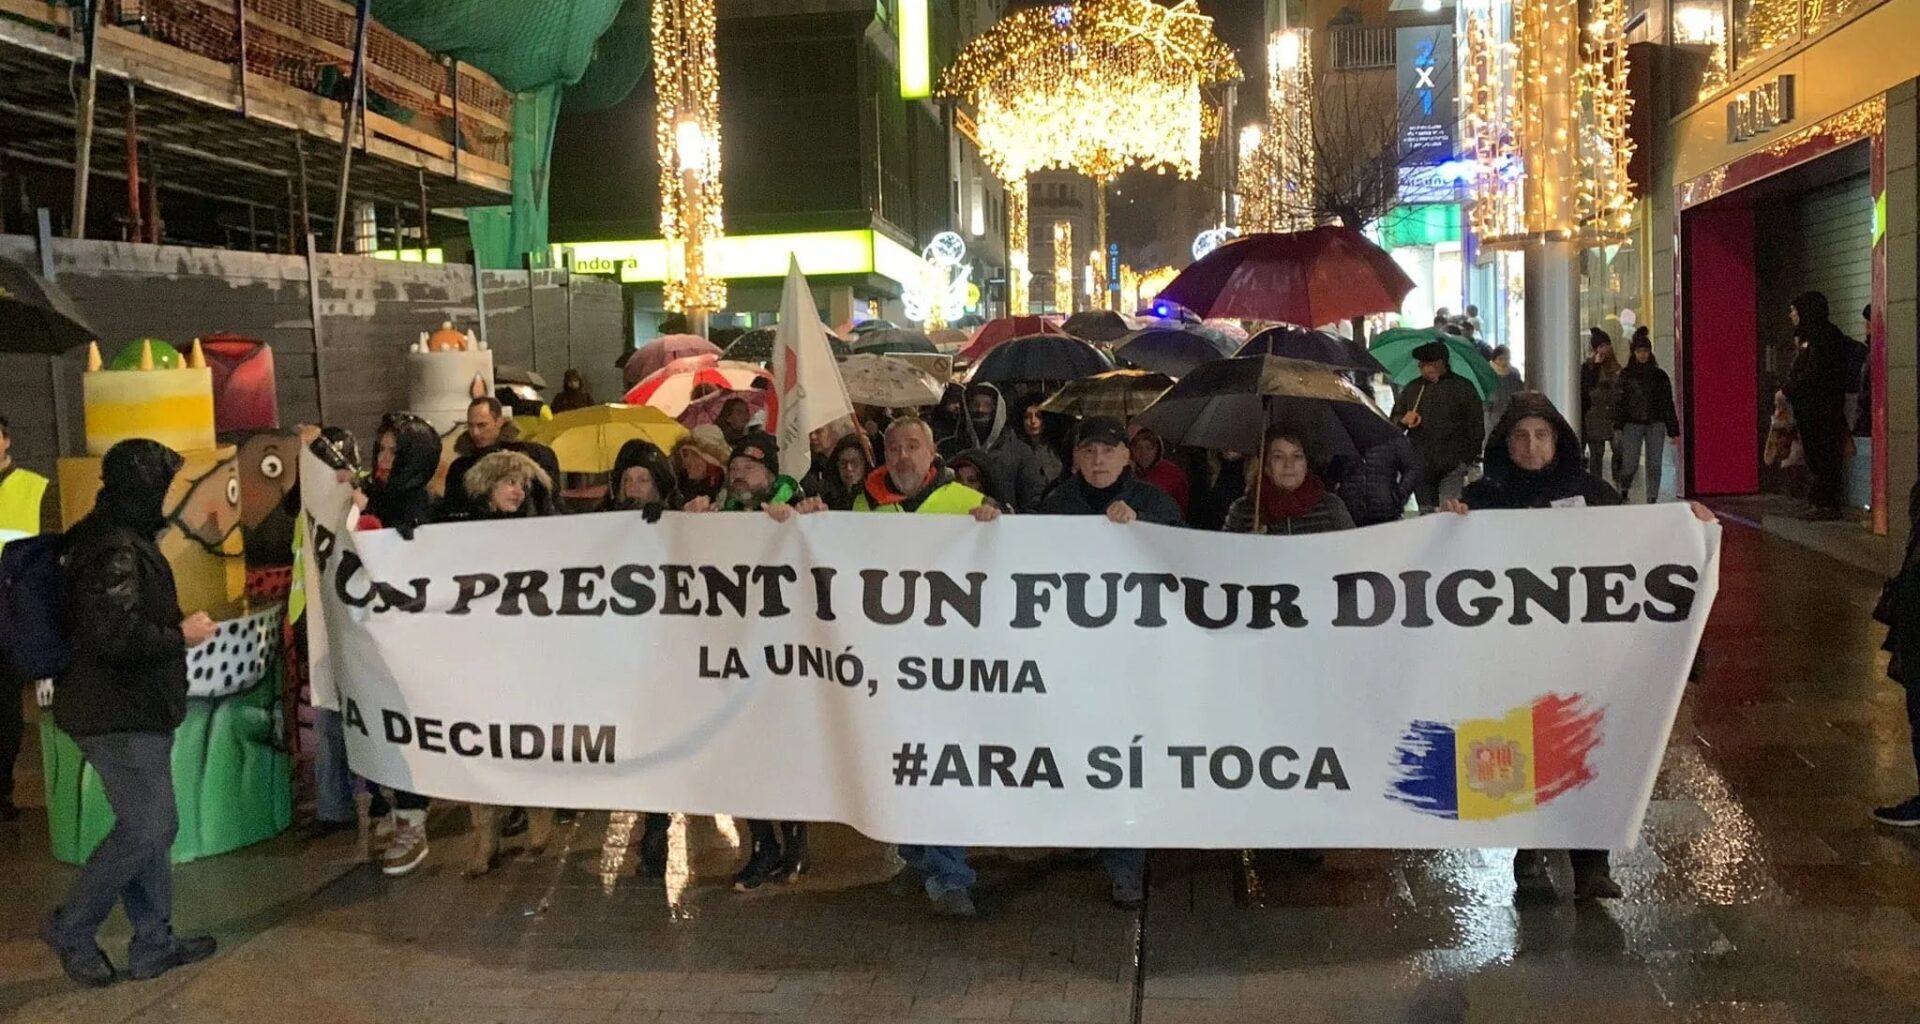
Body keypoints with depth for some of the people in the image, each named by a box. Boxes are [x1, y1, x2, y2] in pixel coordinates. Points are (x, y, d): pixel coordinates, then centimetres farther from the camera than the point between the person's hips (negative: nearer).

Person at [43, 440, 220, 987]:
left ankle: (153, 943, 20)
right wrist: (181, 634, -16)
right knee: (146, 829, -4)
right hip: (119, 716, -11)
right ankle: (71, 927, 10)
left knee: (151, 825, 13)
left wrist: (173, 627, 13)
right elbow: (115, 636, -29)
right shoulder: (116, 551, -21)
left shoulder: (115, 538, 12)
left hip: (128, 709, 11)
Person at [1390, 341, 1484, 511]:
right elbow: (1394, 419, 20)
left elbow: (1476, 427, 4)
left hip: (1452, 466, -4)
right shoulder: (1412, 389, 13)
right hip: (1420, 465, 4)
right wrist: (1403, 421, -4)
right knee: (1426, 513, 10)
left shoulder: (1463, 388, 2)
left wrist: (1470, 459, -3)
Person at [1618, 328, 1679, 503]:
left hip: (1656, 424, 1)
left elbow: (1668, 404, 9)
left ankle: (1652, 500, 6)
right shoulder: (1625, 375, 5)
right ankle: (1624, 487, 23)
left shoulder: (1660, 375, 9)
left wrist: (1673, 430, 5)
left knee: (1654, 465, -1)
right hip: (1632, 424, -1)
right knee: (1630, 464, -5)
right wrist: (1618, 427, -6)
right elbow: (1618, 402, 2)